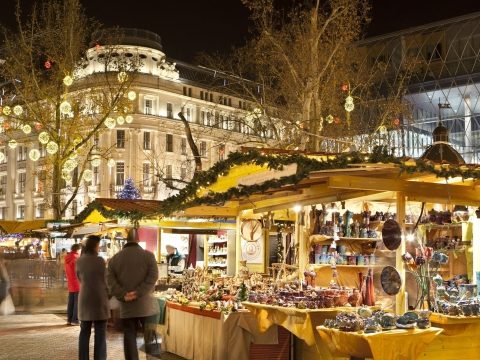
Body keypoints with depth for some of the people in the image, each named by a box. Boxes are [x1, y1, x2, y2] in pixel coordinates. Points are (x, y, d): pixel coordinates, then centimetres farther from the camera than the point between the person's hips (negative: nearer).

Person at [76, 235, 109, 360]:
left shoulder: (79, 261, 3)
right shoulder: (99, 260, -11)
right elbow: (105, 280, -3)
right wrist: (108, 294, 14)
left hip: (84, 298, 5)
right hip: (99, 299, -5)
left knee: (85, 332, 12)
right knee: (100, 333, 1)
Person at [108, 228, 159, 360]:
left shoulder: (114, 259, 7)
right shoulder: (148, 255, -1)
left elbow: (111, 281, -2)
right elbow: (153, 277, -13)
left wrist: (123, 295, -8)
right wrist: (138, 293, -15)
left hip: (126, 306, 2)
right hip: (146, 304, -2)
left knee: (129, 338, 8)